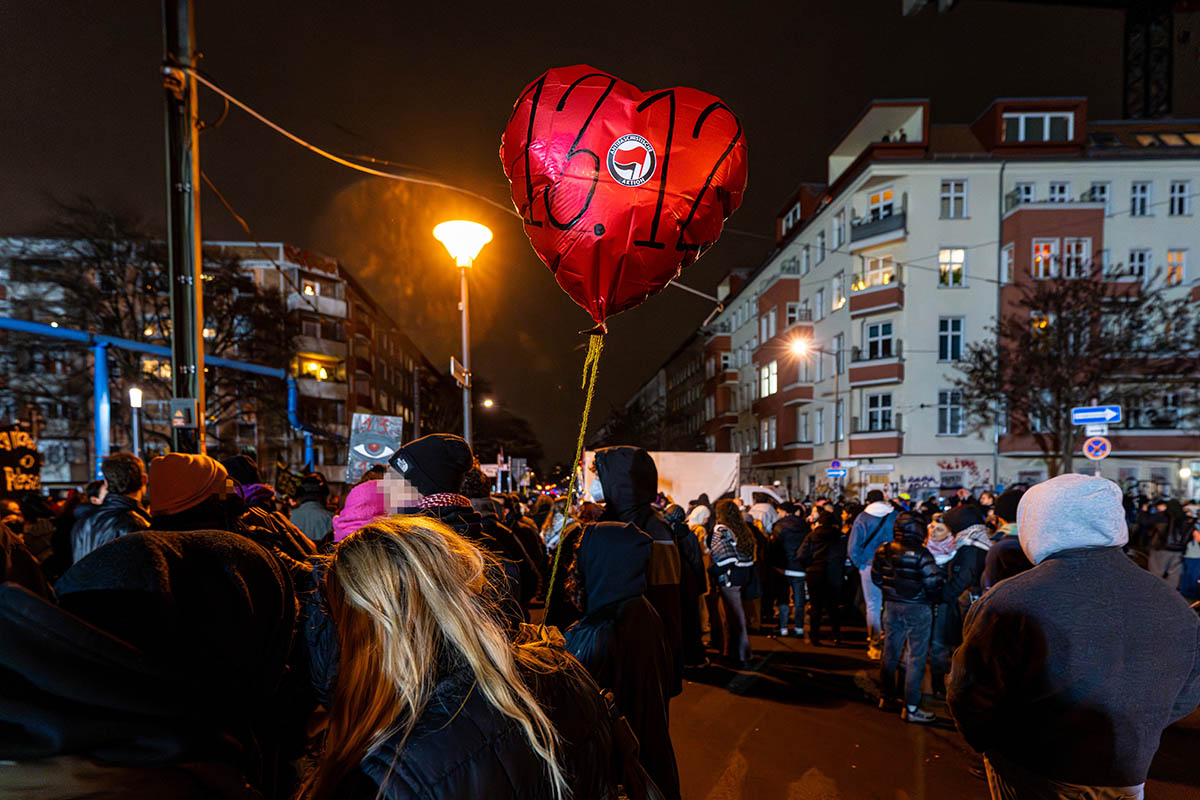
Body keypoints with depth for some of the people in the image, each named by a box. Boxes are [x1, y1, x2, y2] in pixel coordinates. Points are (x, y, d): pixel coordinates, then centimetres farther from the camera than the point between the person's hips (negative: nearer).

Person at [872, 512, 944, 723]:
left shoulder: (884, 551, -2)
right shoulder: (921, 554, -20)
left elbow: (876, 577, 8)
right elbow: (934, 583, -19)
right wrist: (932, 599, 1)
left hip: (891, 606, 6)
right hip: (917, 609, -6)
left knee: (890, 652, 17)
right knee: (916, 657, 3)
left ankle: (887, 696, 29)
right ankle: (910, 707, 5)